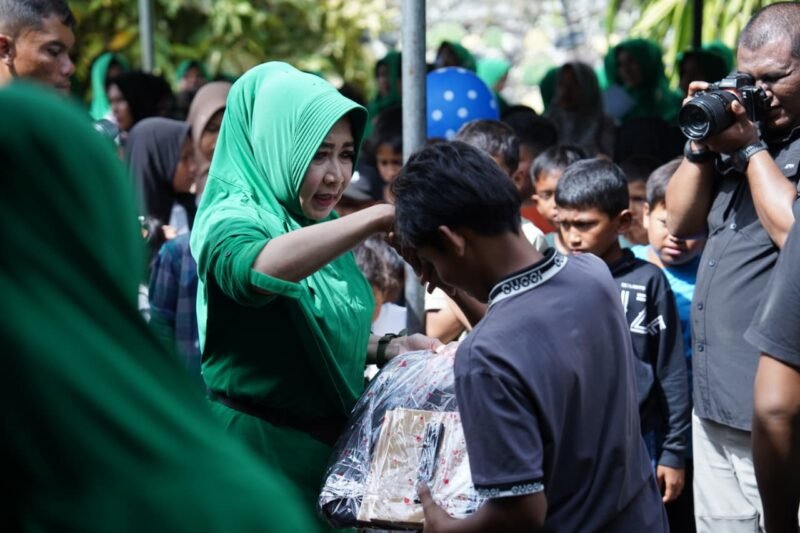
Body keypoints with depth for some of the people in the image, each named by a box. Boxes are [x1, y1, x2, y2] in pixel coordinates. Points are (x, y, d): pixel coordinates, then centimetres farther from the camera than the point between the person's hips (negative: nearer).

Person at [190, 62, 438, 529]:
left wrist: (388, 348, 1)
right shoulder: (235, 219, -17)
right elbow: (259, 270, -42)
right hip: (259, 449, -8)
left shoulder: (325, 229, 8)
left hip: (333, 444, 8)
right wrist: (376, 218, -42)